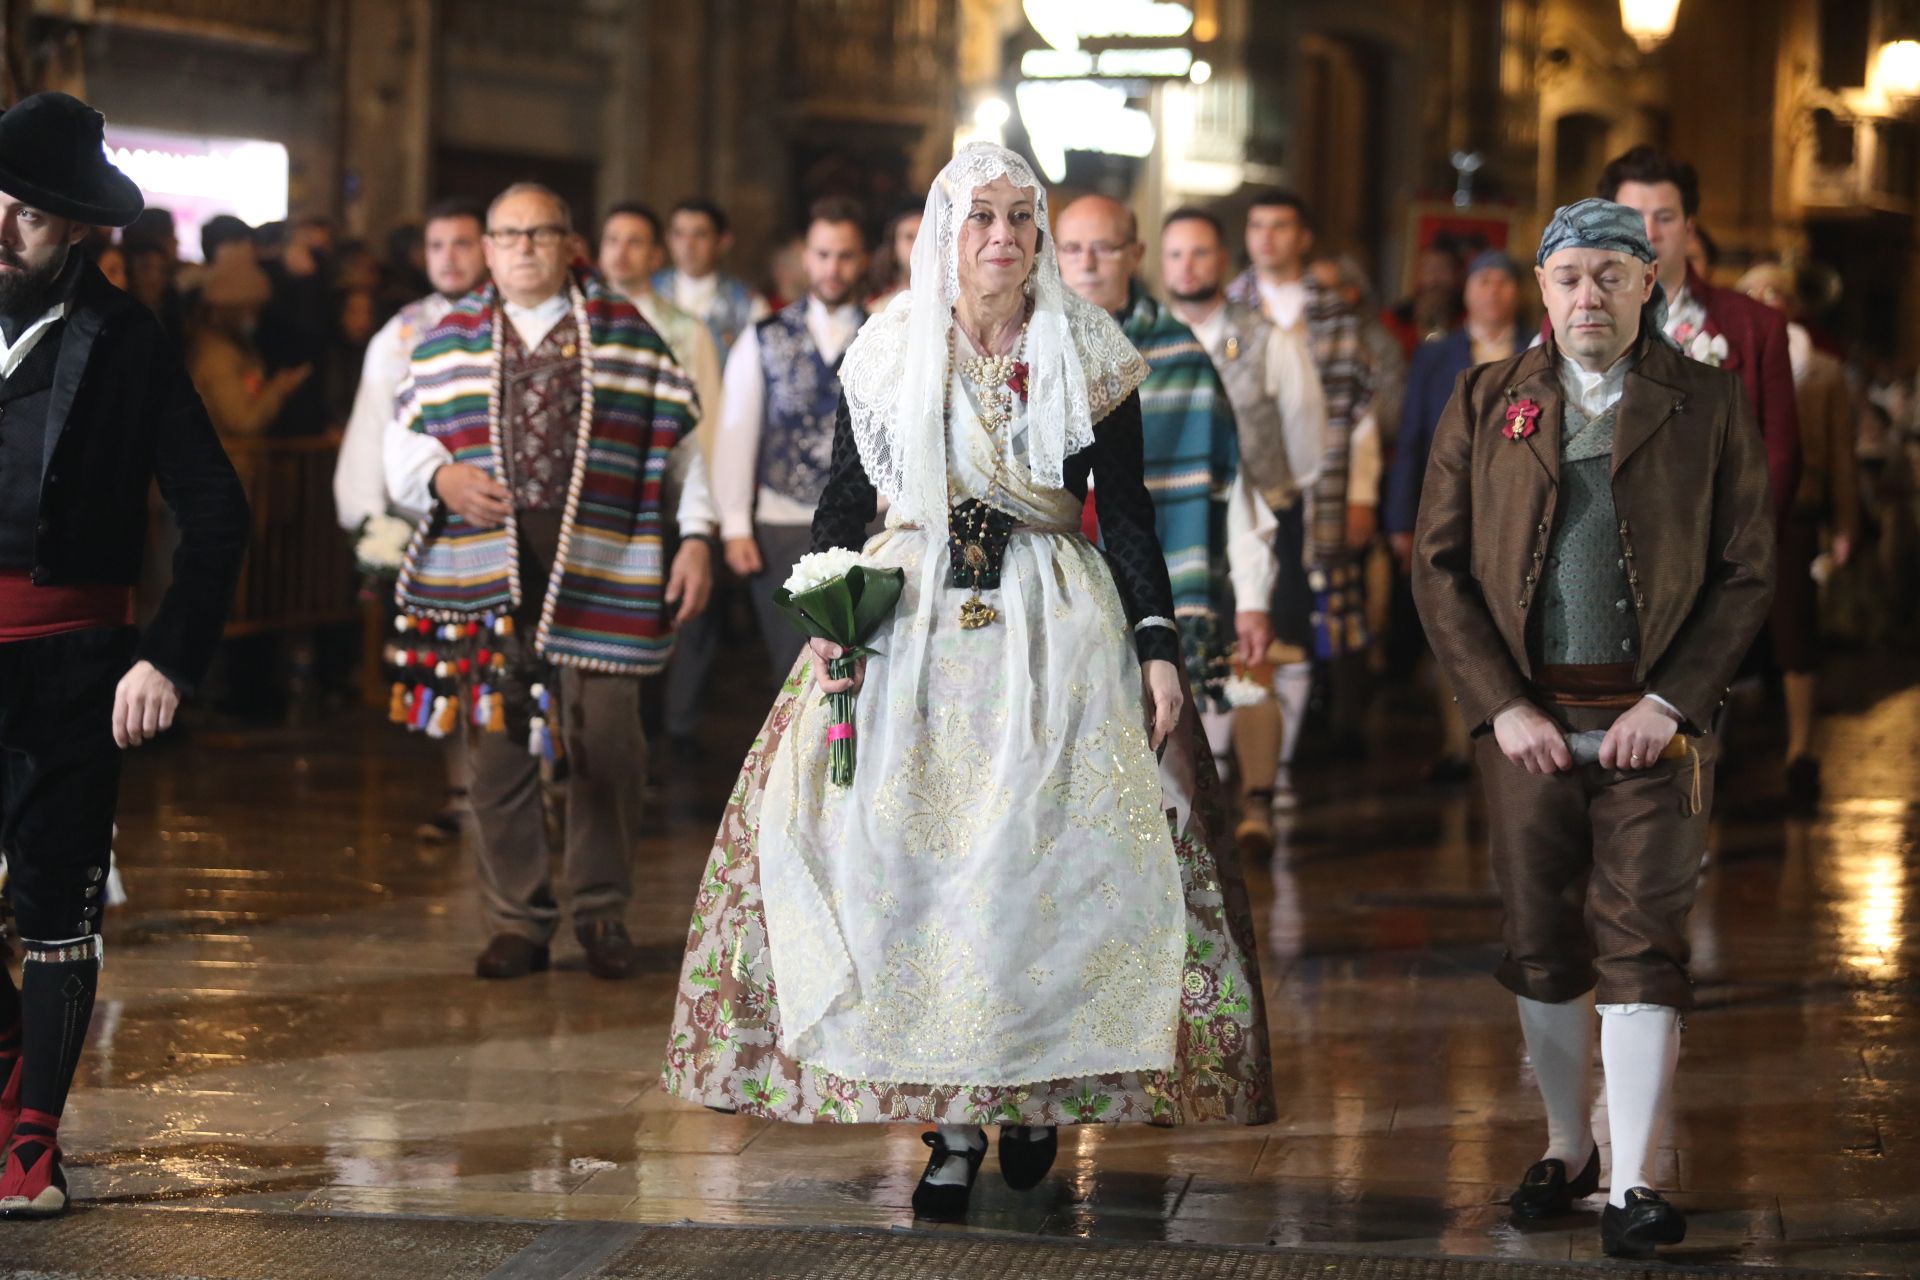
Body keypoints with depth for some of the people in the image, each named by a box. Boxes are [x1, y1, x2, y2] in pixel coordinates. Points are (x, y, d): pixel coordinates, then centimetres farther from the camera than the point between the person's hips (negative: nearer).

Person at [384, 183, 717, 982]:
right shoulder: (448, 343, 15)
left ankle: (602, 913, 11)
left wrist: (696, 536, 1)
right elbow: (402, 443, 13)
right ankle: (516, 920, 10)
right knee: (499, 750, 1)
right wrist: (442, 477, -8)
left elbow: (678, 441, 10)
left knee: (605, 746, -4)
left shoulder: (626, 335, 11)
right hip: (485, 574, 1)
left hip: (598, 575, -1)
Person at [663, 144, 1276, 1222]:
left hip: (1057, 625, 0)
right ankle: (954, 1122, -5)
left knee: (1051, 851, -8)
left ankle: (1044, 1092, 7)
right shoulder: (889, 354, 6)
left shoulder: (1088, 355, 4)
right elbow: (846, 500, 8)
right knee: (915, 855, -8)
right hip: (913, 621, 1)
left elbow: (1128, 512, 5)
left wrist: (1158, 646, -3)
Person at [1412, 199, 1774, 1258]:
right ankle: (1567, 1148, 23)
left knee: (1641, 942, -6)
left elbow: (1746, 573, 2)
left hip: (1652, 717, -2)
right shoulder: (1486, 403, 7)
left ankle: (1633, 1182, -6)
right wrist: (1501, 705, -5)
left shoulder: (1708, 404, 3)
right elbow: (1439, 567, 5)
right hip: (1527, 714, 2)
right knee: (1541, 942, 7)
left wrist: (1670, 701, -9)